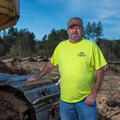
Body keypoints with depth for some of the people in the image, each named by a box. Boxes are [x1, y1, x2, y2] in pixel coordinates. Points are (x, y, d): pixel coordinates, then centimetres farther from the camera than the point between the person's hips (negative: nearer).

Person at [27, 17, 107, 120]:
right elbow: (51, 64, 18)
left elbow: (100, 71, -5)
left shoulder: (91, 45, -4)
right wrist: (37, 78, 21)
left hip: (86, 99, -3)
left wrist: (93, 94, -10)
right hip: (65, 99, 3)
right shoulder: (61, 46, 6)